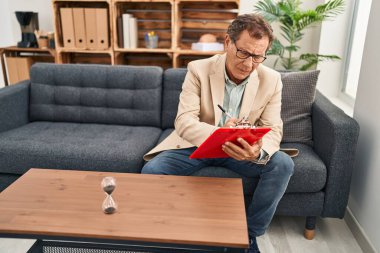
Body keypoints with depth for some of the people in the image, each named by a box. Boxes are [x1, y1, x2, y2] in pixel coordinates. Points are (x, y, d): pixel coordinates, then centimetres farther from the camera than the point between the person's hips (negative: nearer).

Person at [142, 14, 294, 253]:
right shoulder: (199, 69, -16)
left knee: (283, 165, -22)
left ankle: (250, 234, -3)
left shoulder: (271, 80, -10)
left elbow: (273, 130, -12)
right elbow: (183, 122, -23)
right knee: (152, 170, -23)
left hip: (242, 150, 2)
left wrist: (259, 151, -38)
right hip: (196, 144, -1)